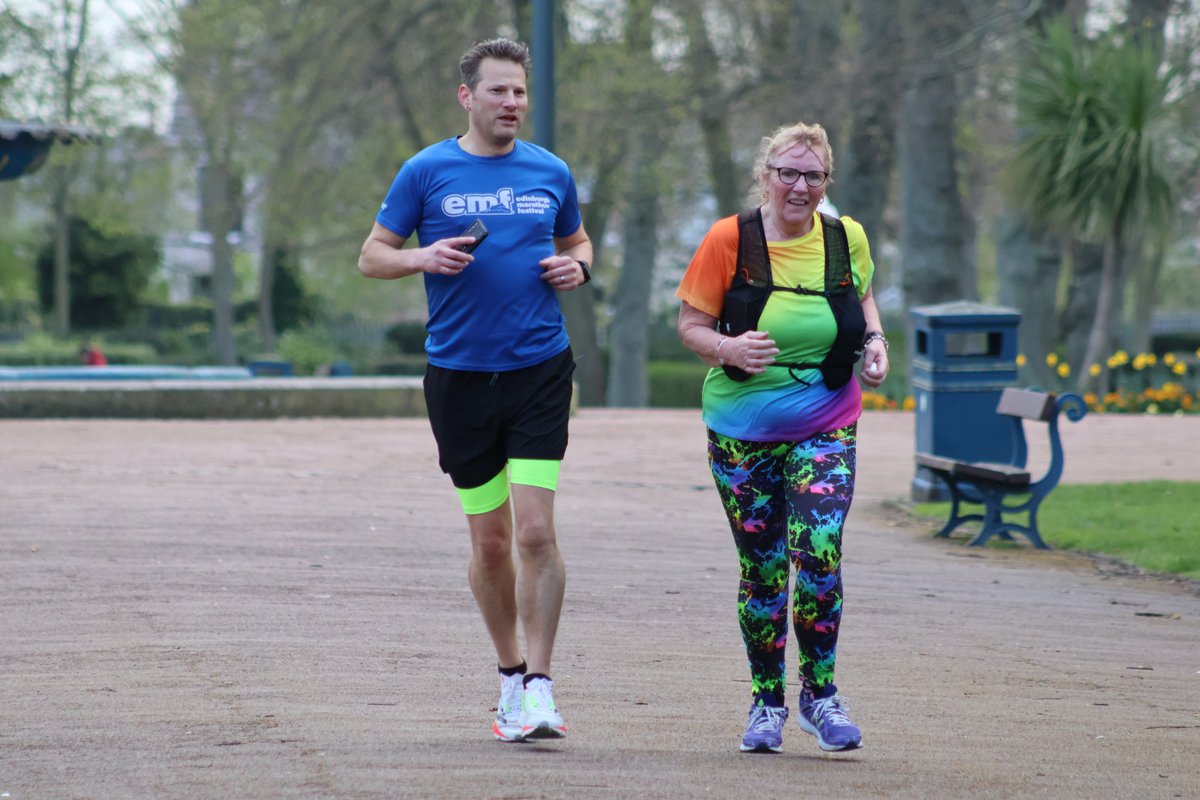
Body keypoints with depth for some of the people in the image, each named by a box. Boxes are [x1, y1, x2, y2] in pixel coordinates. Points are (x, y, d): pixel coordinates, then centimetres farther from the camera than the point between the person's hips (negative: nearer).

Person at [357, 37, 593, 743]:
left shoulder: (551, 174, 8)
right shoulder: (427, 171, 2)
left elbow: (577, 241, 24)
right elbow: (372, 256, 6)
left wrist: (577, 267, 1)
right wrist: (424, 256, -14)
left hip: (540, 368, 0)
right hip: (459, 375, 0)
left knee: (537, 531, -12)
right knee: (490, 541, 6)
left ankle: (538, 687, -7)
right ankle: (511, 672, 25)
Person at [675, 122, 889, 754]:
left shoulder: (846, 239, 1)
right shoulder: (730, 240, -6)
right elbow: (691, 325, -2)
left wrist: (874, 341, 1)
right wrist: (730, 348, -23)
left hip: (824, 428, 1)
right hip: (742, 430, 0)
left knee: (819, 557, -15)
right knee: (761, 570, 4)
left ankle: (819, 691, 3)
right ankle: (766, 699, 20)